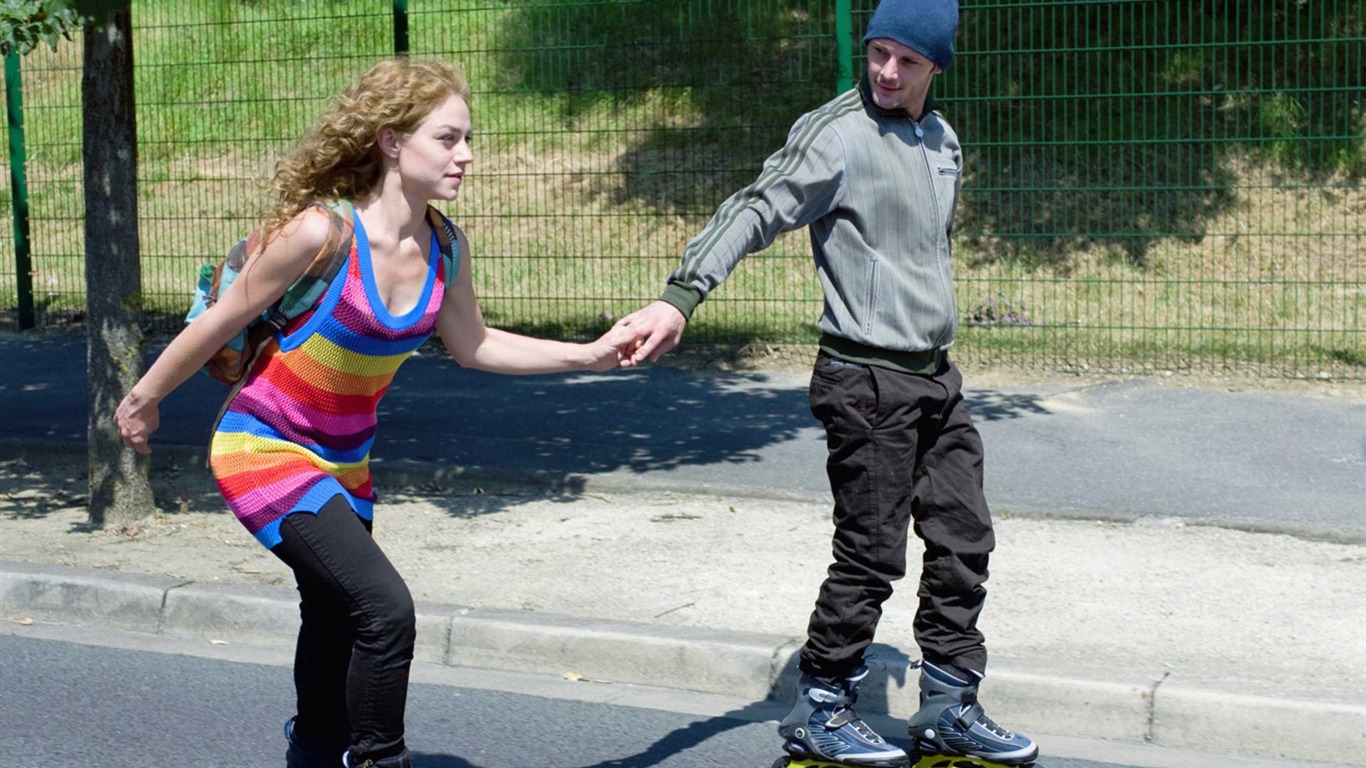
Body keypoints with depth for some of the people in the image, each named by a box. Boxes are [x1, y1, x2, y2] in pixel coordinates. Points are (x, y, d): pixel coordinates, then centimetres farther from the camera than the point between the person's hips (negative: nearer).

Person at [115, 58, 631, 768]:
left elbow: (472, 345, 8)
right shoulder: (319, 232, -27)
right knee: (385, 609, -22)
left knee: (338, 621, 23)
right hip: (263, 449, -7)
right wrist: (145, 397, -1)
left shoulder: (446, 248, -8)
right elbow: (222, 321, -14)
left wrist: (587, 356, 2)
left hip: (342, 461, 7)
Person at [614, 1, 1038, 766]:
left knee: (964, 540, 11)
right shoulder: (837, 134, -13)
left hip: (936, 378, 8)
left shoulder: (943, 140, 11)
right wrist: (680, 298, -36)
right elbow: (756, 212, -24)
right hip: (867, 379, -8)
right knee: (873, 554, -4)